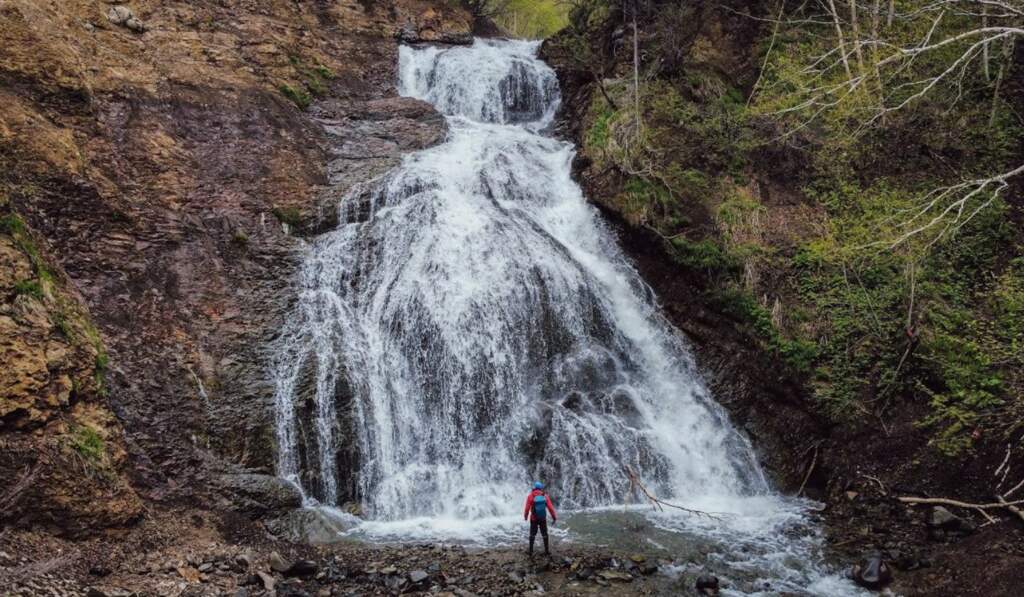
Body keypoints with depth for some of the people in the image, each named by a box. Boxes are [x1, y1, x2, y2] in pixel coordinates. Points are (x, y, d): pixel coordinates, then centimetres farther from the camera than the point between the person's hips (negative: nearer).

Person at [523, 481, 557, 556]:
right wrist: (554, 518, -3)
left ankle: (531, 551, 14)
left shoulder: (530, 496, -11)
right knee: (544, 535, 13)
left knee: (532, 535, 13)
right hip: (543, 519, 1)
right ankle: (546, 551, 15)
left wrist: (525, 516, 7)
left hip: (533, 519, -1)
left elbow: (527, 508, -10)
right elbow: (550, 508, -10)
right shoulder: (545, 496, -7)